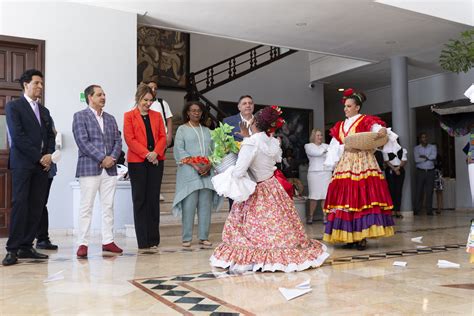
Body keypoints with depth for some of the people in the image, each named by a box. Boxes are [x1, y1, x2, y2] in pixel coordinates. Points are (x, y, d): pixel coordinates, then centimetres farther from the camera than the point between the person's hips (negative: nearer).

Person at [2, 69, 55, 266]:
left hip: (41, 164, 6)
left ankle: (26, 246, 8)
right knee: (20, 204, -9)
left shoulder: (44, 111, 21)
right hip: (23, 163, -6)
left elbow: (50, 136, 17)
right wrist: (39, 157, -11)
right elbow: (17, 136, -9)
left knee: (37, 206, 2)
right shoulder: (14, 106, 2)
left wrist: (49, 155, -2)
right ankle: (13, 249, -5)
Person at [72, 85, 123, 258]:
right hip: (89, 168, -5)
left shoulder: (110, 118, 18)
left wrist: (112, 157, -6)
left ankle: (108, 241, 13)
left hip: (110, 168, 5)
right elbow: (83, 141, -9)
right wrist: (102, 158, -14)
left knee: (108, 206, 6)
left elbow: (118, 141, 12)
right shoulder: (80, 116, 1)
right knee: (86, 206, -3)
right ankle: (83, 243, 3)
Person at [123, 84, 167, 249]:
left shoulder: (157, 115, 15)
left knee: (154, 198, 4)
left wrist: (156, 152, -10)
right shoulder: (129, 116, 5)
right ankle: (143, 241, 6)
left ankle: (153, 239, 11)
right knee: (140, 199, 1)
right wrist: (146, 153, -14)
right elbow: (130, 139, -5)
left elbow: (163, 137, 7)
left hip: (156, 161, 3)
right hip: (137, 161, -3)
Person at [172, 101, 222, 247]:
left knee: (206, 205, 2)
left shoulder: (207, 130, 20)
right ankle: (187, 238, 1)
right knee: (189, 205, -6)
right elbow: (179, 150, -4)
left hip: (207, 172, 4)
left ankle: (204, 237, 9)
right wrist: (195, 165, -15)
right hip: (189, 172, -4)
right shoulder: (182, 129, 8)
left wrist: (209, 164, -8)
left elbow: (214, 150, 12)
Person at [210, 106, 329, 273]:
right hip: (274, 186, 6)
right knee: (280, 225, 12)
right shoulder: (273, 142, -1)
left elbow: (238, 172, -23)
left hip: (256, 192, -6)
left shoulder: (250, 143, -21)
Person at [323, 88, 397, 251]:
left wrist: (384, 131, -32)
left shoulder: (366, 121, 3)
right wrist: (346, 147, -3)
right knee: (345, 199, 0)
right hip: (345, 164, 5)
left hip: (363, 163, -5)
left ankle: (362, 236, -7)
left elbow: (378, 130, -12)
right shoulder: (340, 126, 18)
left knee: (363, 198, -10)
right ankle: (349, 236, 5)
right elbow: (335, 147, 14)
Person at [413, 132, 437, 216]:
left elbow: (434, 156, -9)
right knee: (419, 191, -3)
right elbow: (416, 160, -8)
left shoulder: (432, 147, 10)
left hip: (430, 171, 1)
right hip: (420, 171, -1)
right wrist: (428, 158, -5)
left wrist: (424, 156, -6)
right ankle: (416, 210, 0)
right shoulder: (416, 148, 6)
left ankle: (429, 210, 4)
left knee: (429, 191, -1)